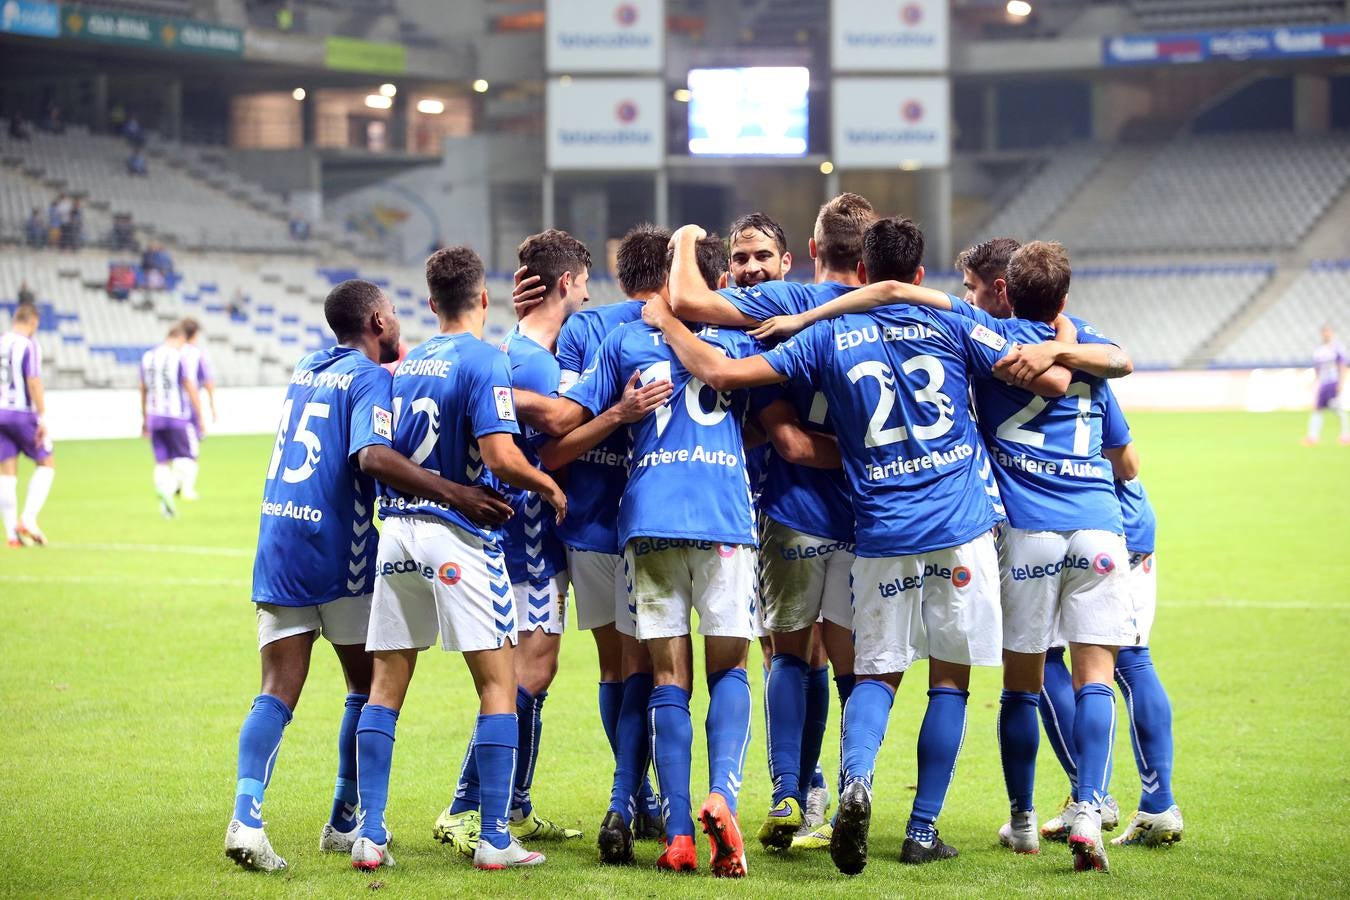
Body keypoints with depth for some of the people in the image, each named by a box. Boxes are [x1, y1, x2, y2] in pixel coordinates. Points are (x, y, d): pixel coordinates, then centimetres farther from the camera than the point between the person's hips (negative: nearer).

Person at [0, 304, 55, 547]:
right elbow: (33, 382, -17)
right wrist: (42, 418, -15)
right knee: (47, 463, 9)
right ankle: (28, 519, -4)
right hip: (22, 412, -6)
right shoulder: (29, 345, -11)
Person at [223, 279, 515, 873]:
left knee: (278, 692, 0)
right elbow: (373, 456, -24)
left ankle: (246, 819, -18)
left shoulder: (306, 370, 16)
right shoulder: (370, 379, -7)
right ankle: (344, 824, 15)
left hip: (277, 541, 6)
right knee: (369, 685, 11)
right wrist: (454, 494, -31)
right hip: (337, 553, -6)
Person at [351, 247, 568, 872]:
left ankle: (369, 835, 6)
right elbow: (501, 456, -16)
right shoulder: (485, 361, -7)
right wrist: (550, 487, -1)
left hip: (397, 530, 6)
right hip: (457, 535, -6)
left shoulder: (408, 365, 13)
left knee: (386, 686, 8)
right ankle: (495, 839, -1)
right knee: (499, 683, 2)